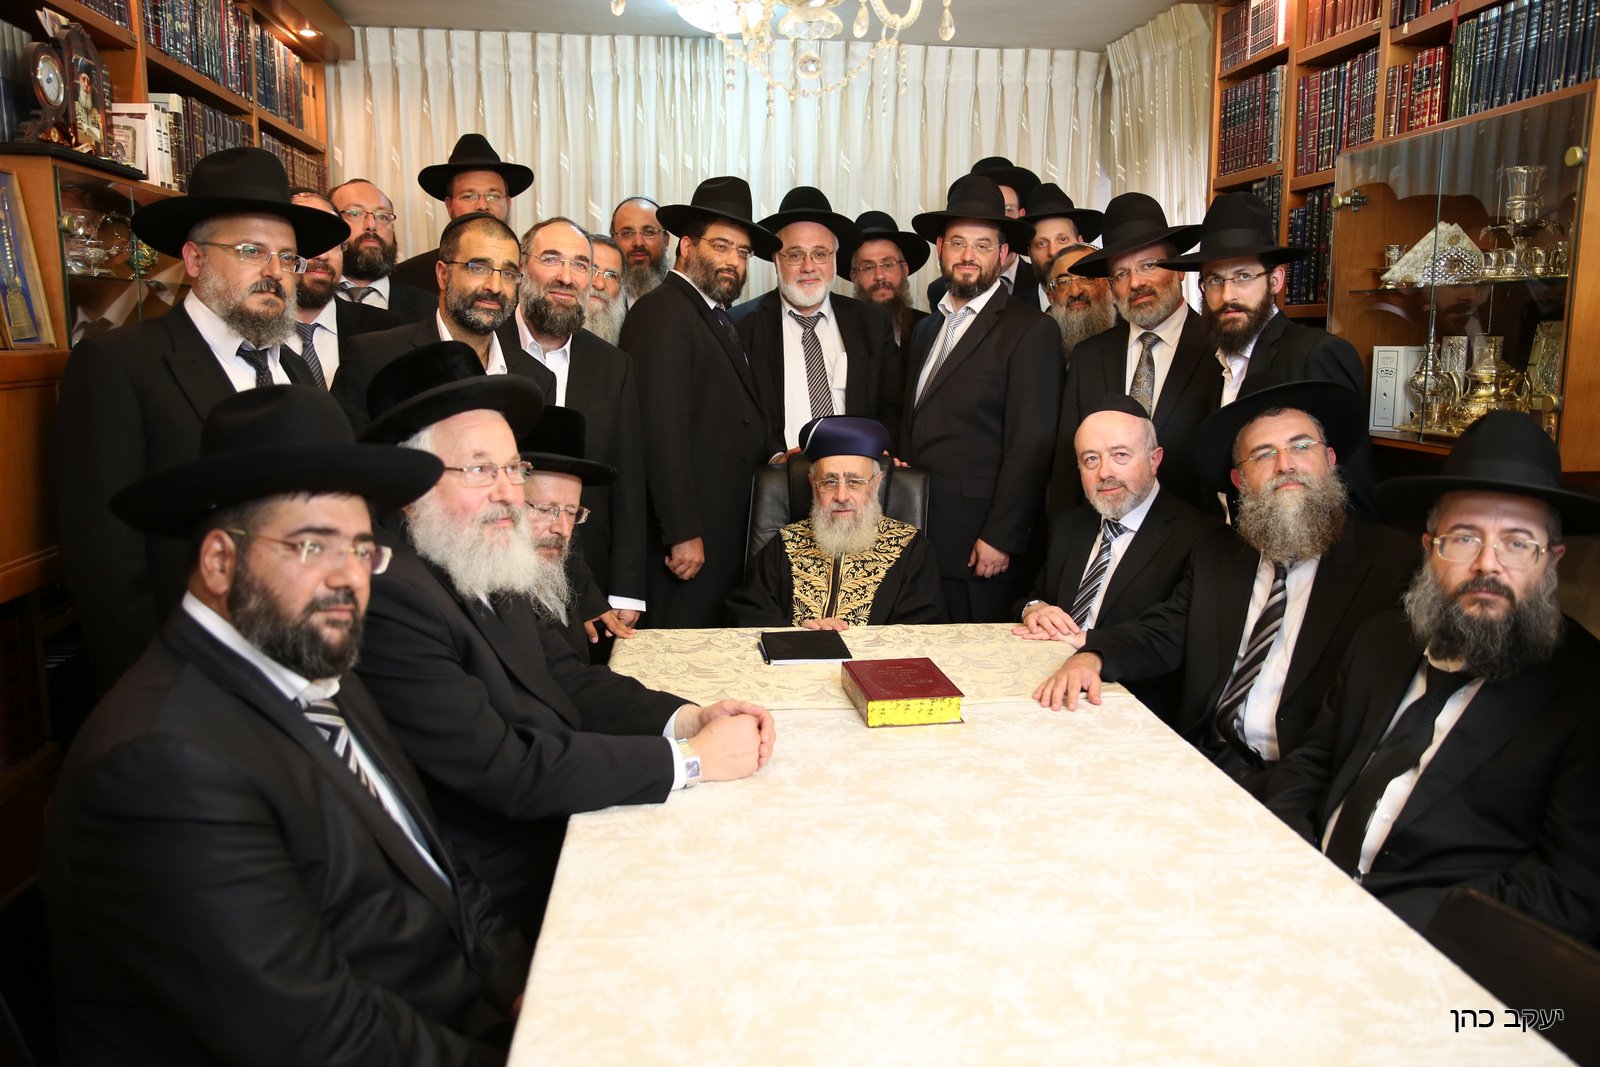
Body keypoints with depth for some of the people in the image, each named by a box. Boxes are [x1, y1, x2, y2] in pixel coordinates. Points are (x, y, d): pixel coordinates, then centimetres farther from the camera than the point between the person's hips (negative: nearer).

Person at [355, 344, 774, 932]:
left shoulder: (492, 574, 6)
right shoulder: (389, 596, -24)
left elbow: (570, 680, 6)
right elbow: (505, 771, -26)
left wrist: (694, 717, -11)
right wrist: (691, 758, -21)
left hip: (562, 827, 8)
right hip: (515, 884, -8)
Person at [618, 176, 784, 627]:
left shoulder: (719, 319, 20)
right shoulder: (663, 312, -10)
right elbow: (662, 430, -18)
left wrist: (774, 453, 3)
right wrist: (683, 534, -21)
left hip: (727, 532, 9)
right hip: (689, 531, -9)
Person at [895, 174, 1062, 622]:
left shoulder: (1030, 331, -6)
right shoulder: (926, 329, 17)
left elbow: (1031, 446, -12)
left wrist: (1000, 539, -16)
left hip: (981, 549, -6)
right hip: (916, 542, 6)